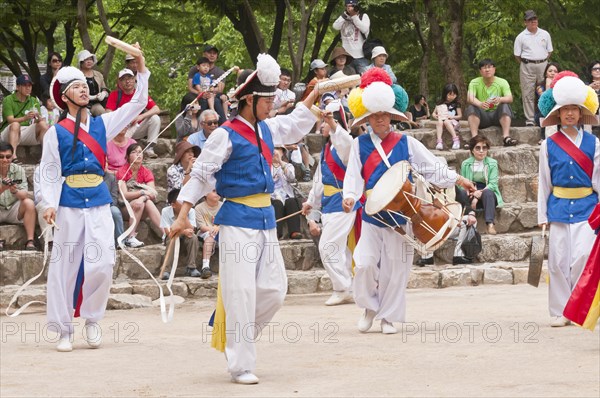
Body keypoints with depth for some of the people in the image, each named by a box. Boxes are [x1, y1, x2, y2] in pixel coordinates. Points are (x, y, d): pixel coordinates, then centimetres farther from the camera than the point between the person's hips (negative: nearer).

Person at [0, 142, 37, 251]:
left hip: (14, 210, 1)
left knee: (29, 203, -26)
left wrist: (15, 191, -37)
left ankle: (30, 242, -27)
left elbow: (24, 195, -15)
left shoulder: (18, 170, -7)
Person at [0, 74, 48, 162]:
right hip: (8, 134, -4)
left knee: (43, 124, -20)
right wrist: (25, 118, -35)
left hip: (27, 133, 4)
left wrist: (38, 118, -25)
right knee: (15, 125, -35)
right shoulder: (8, 100, -3)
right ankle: (13, 156, -49)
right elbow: (10, 120, -16)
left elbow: (40, 120, 0)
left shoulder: (34, 101, 10)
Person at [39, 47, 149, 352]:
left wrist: (142, 69, -1)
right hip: (69, 202, -2)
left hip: (99, 202, 2)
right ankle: (65, 329, 10)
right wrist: (49, 204, -15)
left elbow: (137, 104, 9)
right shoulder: (56, 133, 2)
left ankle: (92, 318, 13)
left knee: (102, 264, -9)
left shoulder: (102, 124, 11)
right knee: (65, 267, 1)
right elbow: (49, 173, -1)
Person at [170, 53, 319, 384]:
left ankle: (234, 336, 26)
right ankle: (241, 366, 0)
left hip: (265, 219, 8)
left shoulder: (267, 129, 10)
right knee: (242, 292, -7)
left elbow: (295, 124, 31)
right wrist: (183, 215, -15)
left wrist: (315, 93, 28)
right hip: (238, 220, -8)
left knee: (274, 289, 6)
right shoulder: (226, 135, -11)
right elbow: (200, 175, -10)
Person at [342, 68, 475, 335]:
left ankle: (389, 316, 14)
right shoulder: (360, 145, 5)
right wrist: (349, 197, -20)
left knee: (396, 267, 2)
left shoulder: (406, 143, 5)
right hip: (371, 213, 0)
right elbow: (354, 175, -2)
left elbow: (431, 167, 5)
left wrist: (457, 179, -5)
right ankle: (370, 306, 15)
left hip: (401, 214, 0)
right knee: (364, 263, -10)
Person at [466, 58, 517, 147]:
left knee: (505, 106, -28)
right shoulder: (474, 83, -2)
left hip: (497, 115, 0)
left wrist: (500, 99, -42)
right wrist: (480, 104, -44)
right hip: (482, 117, 0)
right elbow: (469, 98, -20)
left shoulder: (502, 82, -3)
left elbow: (510, 98, -17)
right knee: (471, 108, -26)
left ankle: (506, 137, -40)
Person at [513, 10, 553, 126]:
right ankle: (529, 119, -1)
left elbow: (549, 51, 14)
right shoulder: (521, 37, 2)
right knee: (528, 94, -4)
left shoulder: (545, 34, 9)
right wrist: (525, 65, 1)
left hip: (543, 65, 2)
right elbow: (517, 55, 5)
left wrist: (543, 62, 6)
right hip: (527, 67, -2)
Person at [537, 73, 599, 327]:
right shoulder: (549, 145, 5)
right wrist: (542, 215, 4)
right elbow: (544, 181, 7)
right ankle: (560, 312, 9)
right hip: (559, 208, 1)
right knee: (558, 260, 0)